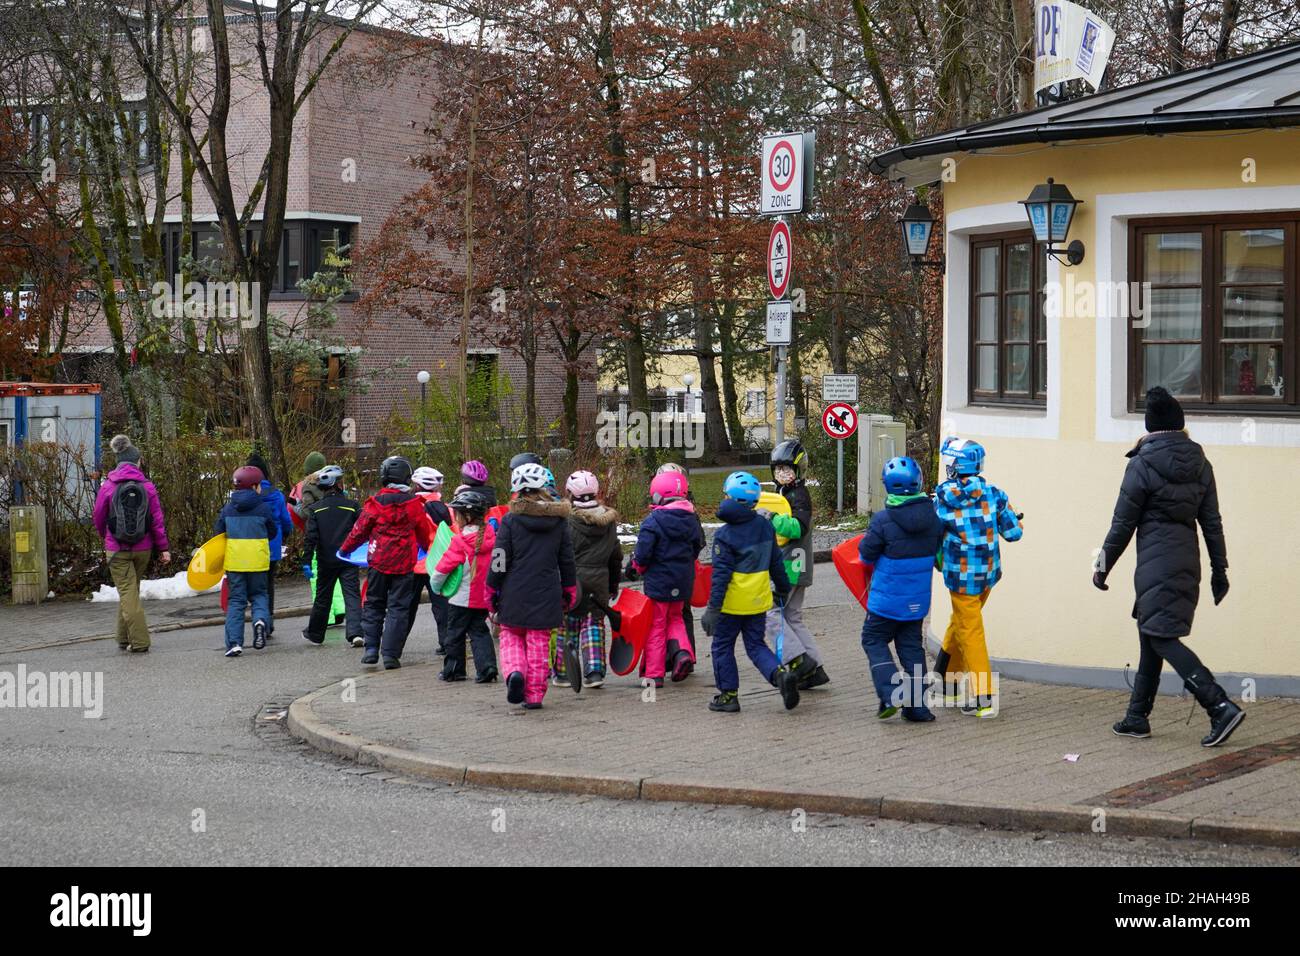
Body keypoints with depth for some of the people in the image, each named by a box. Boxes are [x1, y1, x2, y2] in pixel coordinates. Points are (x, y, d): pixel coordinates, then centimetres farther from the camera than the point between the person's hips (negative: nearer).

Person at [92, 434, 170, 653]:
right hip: (143, 549, 3)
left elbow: (98, 518, 4)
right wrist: (164, 548, 2)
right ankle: (125, 638, 27)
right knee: (131, 591, 18)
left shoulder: (108, 487, -6)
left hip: (117, 550, -3)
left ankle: (139, 641, -10)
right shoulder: (147, 487, -3)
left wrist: (105, 537, 24)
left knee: (127, 592, -1)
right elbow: (158, 520, -3)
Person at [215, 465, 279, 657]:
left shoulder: (228, 508, 3)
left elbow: (219, 534, 9)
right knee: (258, 594, 16)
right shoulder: (263, 508, -4)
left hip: (234, 560, 1)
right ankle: (261, 619, -16)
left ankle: (234, 642, -4)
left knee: (236, 600, 6)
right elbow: (273, 532, 7)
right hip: (258, 560, -1)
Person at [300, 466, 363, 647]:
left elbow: (311, 537, -7)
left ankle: (315, 634, 28)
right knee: (352, 595, -4)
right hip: (348, 560, -1)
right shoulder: (352, 506, -3)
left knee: (322, 597, 14)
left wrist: (306, 561, -7)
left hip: (326, 561, 1)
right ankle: (355, 633, -20)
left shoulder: (315, 508, -2)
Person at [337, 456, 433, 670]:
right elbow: (424, 534, 9)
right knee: (398, 608, 4)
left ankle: (371, 648, 8)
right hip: (404, 564, 0)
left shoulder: (375, 503, -7)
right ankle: (390, 654, -1)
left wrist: (344, 549, 18)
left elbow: (360, 530, 1)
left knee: (374, 605, 15)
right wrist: (427, 549, 31)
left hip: (378, 562, 0)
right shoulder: (414, 504, -3)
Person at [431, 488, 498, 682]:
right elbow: (494, 565, 10)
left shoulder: (460, 541, -16)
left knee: (455, 633, 9)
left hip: (462, 597, -5)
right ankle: (487, 668, -1)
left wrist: (436, 585, 4)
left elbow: (444, 566, -13)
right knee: (479, 631, 13)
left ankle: (453, 670, 16)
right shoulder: (490, 536, 0)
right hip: (483, 596, 5)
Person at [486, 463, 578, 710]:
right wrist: (569, 588, 19)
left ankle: (514, 672, -14)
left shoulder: (510, 519, -8)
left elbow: (500, 559, -6)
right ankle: (534, 694, 7)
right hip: (546, 593, 2)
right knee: (539, 643, 8)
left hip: (515, 592, -2)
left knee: (511, 637, 13)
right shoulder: (558, 519, 3)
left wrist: (493, 588, 4)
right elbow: (567, 558, 9)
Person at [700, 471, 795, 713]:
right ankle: (780, 674, -11)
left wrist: (713, 608, -14)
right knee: (756, 646, 14)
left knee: (722, 647, 11)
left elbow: (721, 574, -17)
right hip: (759, 602, 5)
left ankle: (728, 695, 13)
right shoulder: (765, 527, 2)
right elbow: (776, 563, 11)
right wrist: (783, 589, 24)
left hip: (733, 603, -5)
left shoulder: (724, 535, -15)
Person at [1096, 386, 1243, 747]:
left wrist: (1103, 565, 4)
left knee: (1162, 638, -6)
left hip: (1156, 562, -7)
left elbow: (1123, 523, -6)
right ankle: (1137, 717, 21)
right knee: (1151, 635, 16)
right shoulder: (1200, 465, 7)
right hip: (1188, 561, 7)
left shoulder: (1142, 465, -10)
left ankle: (1221, 707, -19)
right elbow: (1212, 522, 9)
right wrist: (1219, 569, 14)